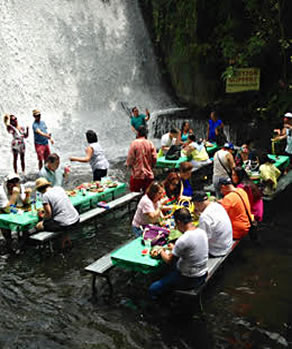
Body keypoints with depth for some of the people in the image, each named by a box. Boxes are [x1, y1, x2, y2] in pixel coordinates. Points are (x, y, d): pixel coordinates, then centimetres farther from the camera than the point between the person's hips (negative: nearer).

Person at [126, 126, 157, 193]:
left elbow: (130, 158, -11)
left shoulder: (134, 143, -10)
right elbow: (154, 158, -2)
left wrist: (129, 165, 11)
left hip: (137, 175, -3)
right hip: (149, 175, 3)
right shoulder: (150, 144, -1)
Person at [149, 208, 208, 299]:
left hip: (189, 279, -8)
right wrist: (175, 248, 21)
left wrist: (162, 251, 4)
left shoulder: (183, 240, -27)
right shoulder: (202, 232, -3)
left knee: (153, 289, -2)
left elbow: (169, 261, -16)